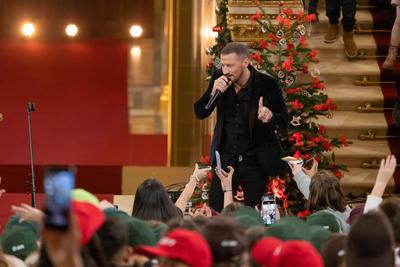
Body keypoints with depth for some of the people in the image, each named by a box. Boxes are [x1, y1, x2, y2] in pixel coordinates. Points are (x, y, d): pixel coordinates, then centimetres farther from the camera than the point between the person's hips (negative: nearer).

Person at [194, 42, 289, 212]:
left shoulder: (267, 85, -14)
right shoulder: (219, 79, -4)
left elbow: (284, 123, -8)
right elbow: (200, 113, 0)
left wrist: (270, 117, -32)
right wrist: (213, 93, -19)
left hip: (255, 161, -3)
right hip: (225, 158, 3)